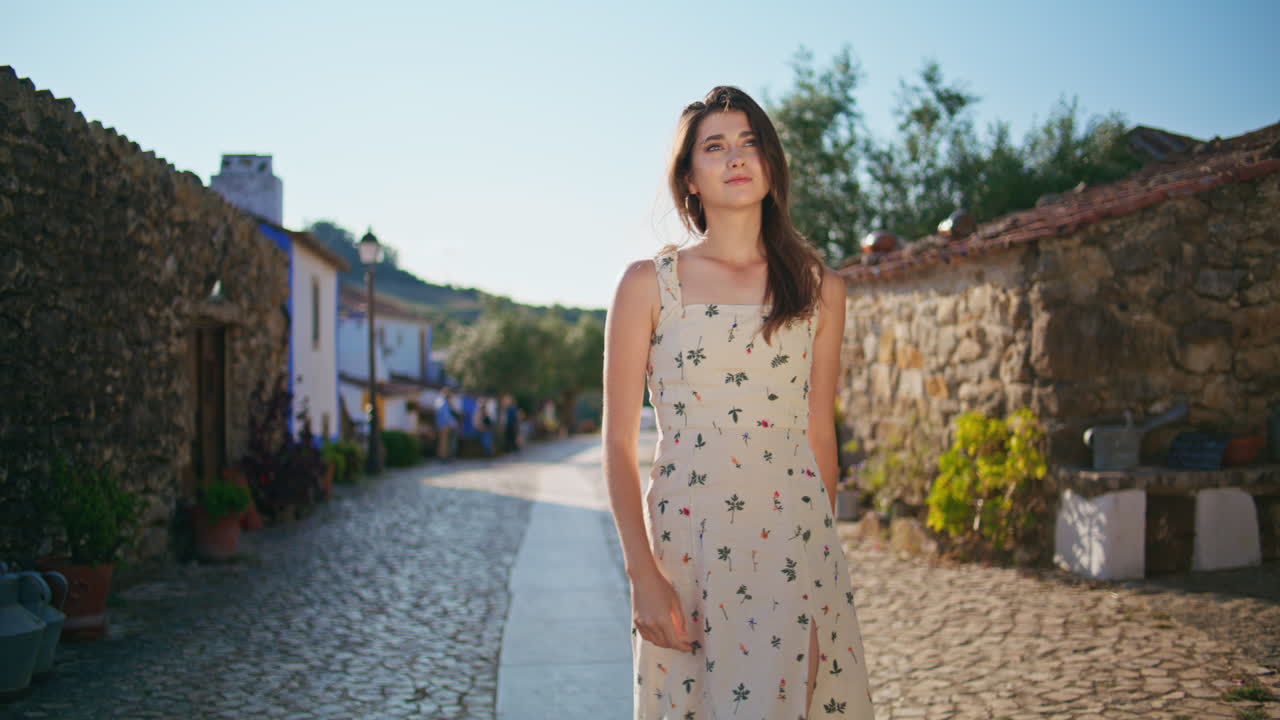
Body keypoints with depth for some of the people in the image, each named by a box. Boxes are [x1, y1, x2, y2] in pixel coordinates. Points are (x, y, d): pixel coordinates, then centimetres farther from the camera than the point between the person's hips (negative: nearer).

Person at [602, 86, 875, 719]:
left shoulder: (819, 288, 7)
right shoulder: (649, 284, 1)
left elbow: (820, 432, 13)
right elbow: (618, 441, -1)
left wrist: (824, 547, 13)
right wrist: (642, 574, -9)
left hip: (794, 541, 2)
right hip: (686, 540, -1)